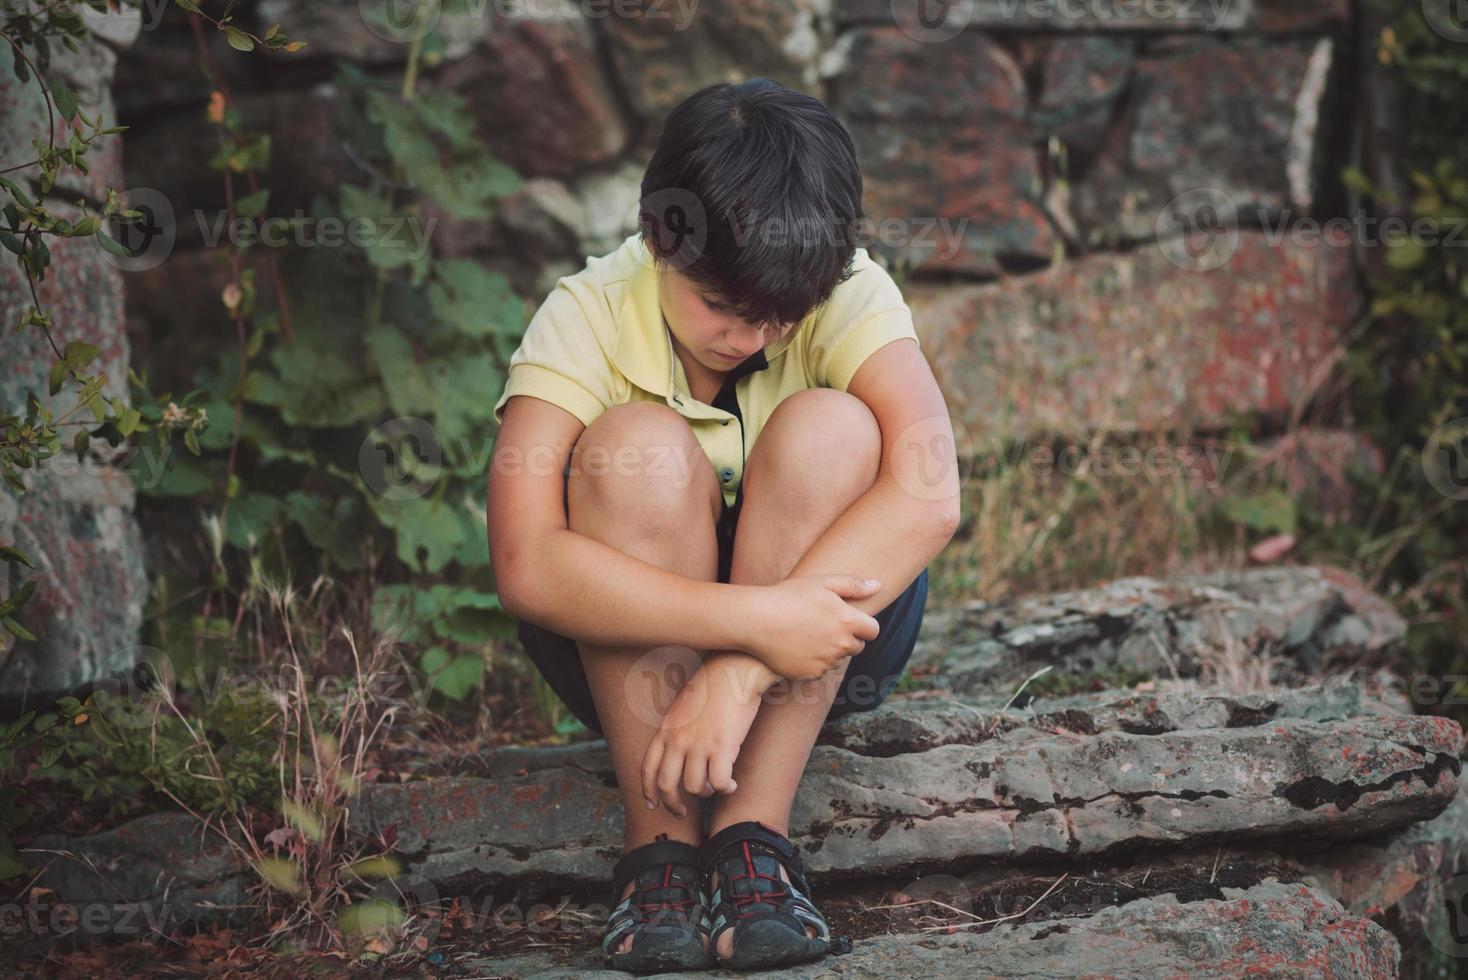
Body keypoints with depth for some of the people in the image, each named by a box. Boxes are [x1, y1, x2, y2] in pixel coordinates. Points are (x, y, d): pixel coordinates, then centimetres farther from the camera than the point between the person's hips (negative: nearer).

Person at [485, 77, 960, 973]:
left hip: (827, 644, 1)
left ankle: (754, 834, -26)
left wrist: (741, 673, -42)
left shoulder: (850, 297, -17)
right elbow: (526, 566, -32)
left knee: (830, 430, -27)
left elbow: (927, 495, -34)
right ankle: (661, 843, -25)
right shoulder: (586, 319, -19)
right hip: (633, 648, 0)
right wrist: (754, 621, -42)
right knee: (640, 447, -29)